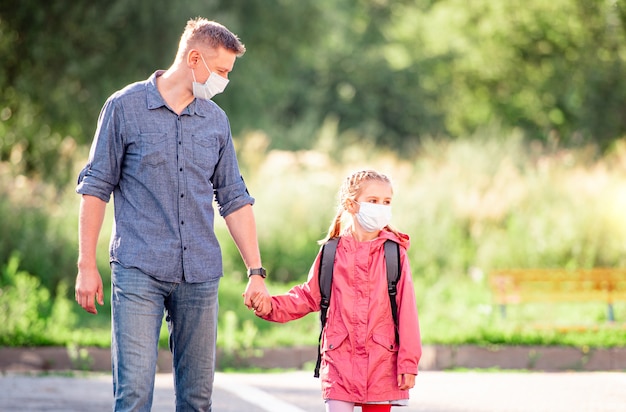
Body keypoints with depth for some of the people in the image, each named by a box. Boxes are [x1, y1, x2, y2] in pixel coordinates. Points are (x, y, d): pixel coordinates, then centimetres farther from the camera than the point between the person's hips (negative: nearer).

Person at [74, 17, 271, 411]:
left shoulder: (216, 120, 12)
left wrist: (256, 271, 8)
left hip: (200, 275, 4)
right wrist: (87, 266, -3)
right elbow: (96, 187, 2)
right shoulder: (125, 107, 0)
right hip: (138, 271, -4)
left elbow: (234, 200, 15)